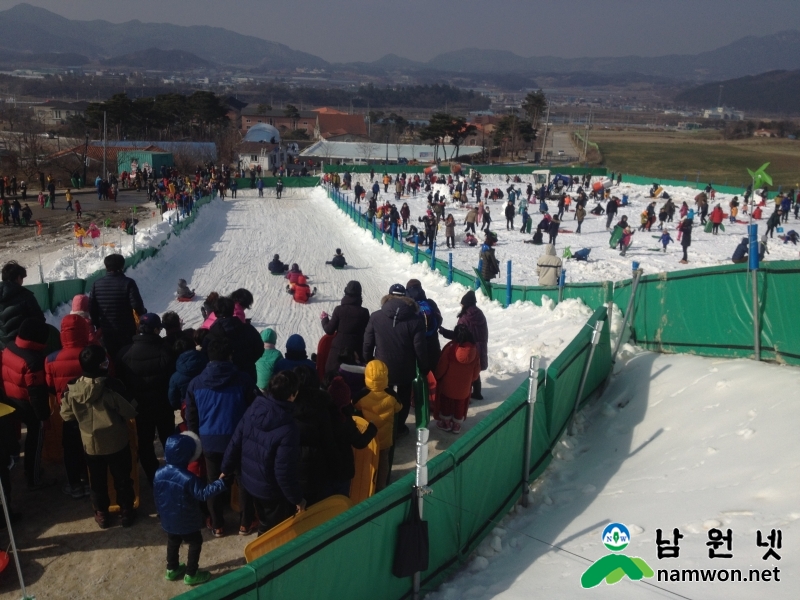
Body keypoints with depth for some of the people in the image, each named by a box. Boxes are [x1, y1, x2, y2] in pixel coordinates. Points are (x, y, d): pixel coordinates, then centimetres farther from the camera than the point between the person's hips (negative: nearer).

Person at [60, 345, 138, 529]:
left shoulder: (72, 389, -13)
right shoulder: (112, 387, -24)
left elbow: (66, 416, 0)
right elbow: (130, 412, -17)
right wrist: (134, 406, 5)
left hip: (91, 444, 3)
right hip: (117, 442, -3)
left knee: (98, 480, 21)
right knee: (122, 479, 16)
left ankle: (101, 514, 33)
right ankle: (127, 512, 27)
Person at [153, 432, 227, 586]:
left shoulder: (159, 474, -9)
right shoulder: (188, 478, -31)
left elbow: (156, 497, 4)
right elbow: (204, 493, -29)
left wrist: (161, 513, 19)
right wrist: (220, 483, -22)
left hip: (168, 520, 6)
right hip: (187, 522, -6)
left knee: (173, 542, 27)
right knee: (195, 543, 15)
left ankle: (172, 570, 42)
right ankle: (191, 574, 22)